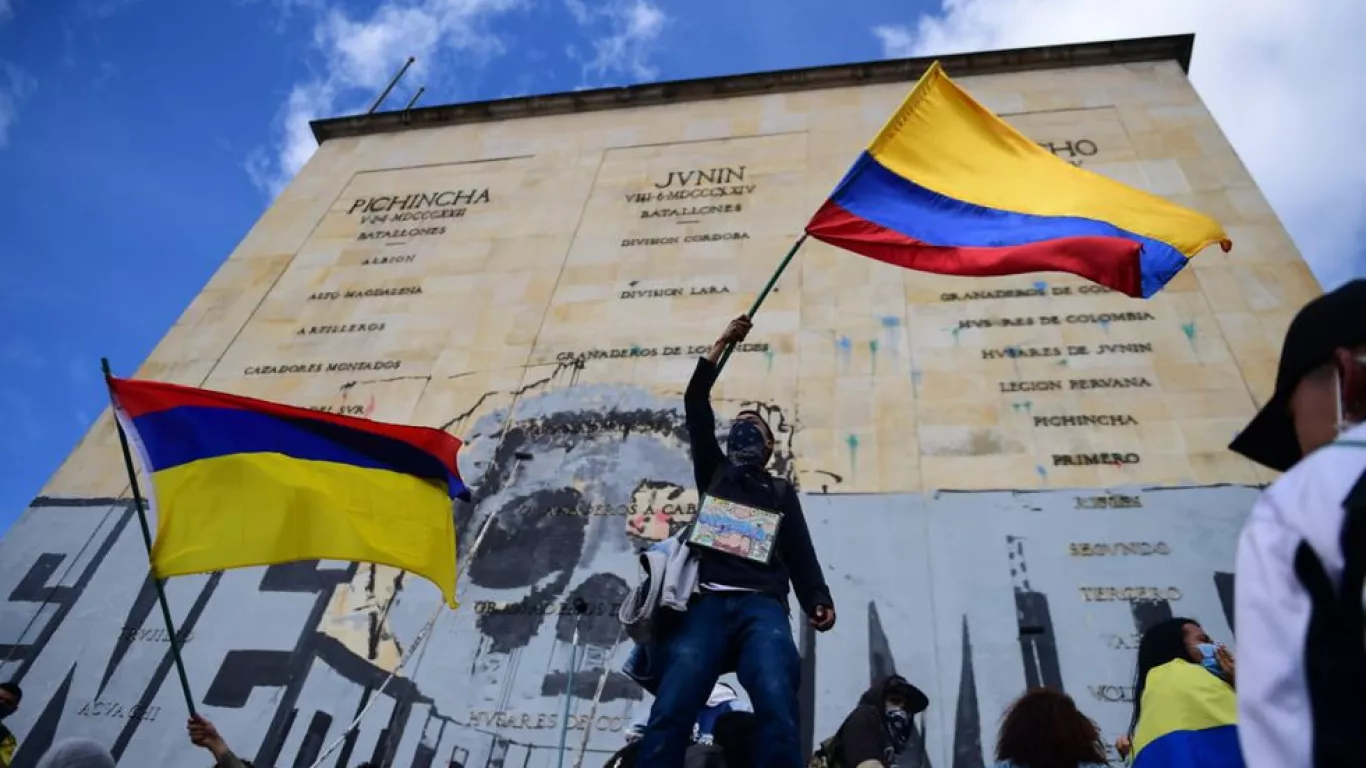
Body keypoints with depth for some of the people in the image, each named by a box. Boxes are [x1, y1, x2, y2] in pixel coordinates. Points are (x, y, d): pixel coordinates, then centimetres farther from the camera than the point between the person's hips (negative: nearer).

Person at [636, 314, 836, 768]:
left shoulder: (781, 492, 28)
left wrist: (818, 601, -3)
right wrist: (723, 344, 19)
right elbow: (696, 406, 21)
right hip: (705, 602, 1)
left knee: (777, 711, -27)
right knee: (670, 711, -23)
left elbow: (800, 552, 15)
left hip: (761, 605, 0)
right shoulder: (713, 473, 28)